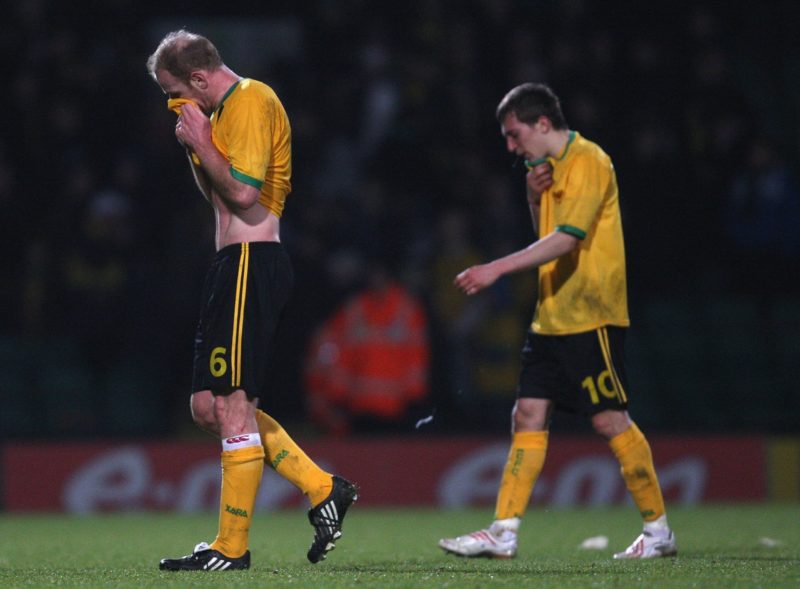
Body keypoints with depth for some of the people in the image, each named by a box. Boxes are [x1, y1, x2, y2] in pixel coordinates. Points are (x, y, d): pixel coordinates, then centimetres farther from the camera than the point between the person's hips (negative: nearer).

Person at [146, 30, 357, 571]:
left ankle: (232, 548, -6)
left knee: (233, 406, -9)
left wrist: (201, 142, -8)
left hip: (250, 263, -11)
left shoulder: (251, 102, -10)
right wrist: (194, 147, 11)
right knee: (209, 407, 9)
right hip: (235, 267, 11)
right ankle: (323, 490, 11)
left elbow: (242, 192, -20)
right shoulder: (224, 110, 21)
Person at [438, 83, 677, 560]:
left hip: (591, 318, -9)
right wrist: (536, 198, 5)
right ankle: (504, 534, 2)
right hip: (552, 318, 9)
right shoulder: (552, 166, 16)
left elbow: (567, 238, -22)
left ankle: (659, 531, 2)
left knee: (610, 420, -7)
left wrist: (497, 269, -25)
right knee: (529, 417, 3)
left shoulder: (588, 162, -13)